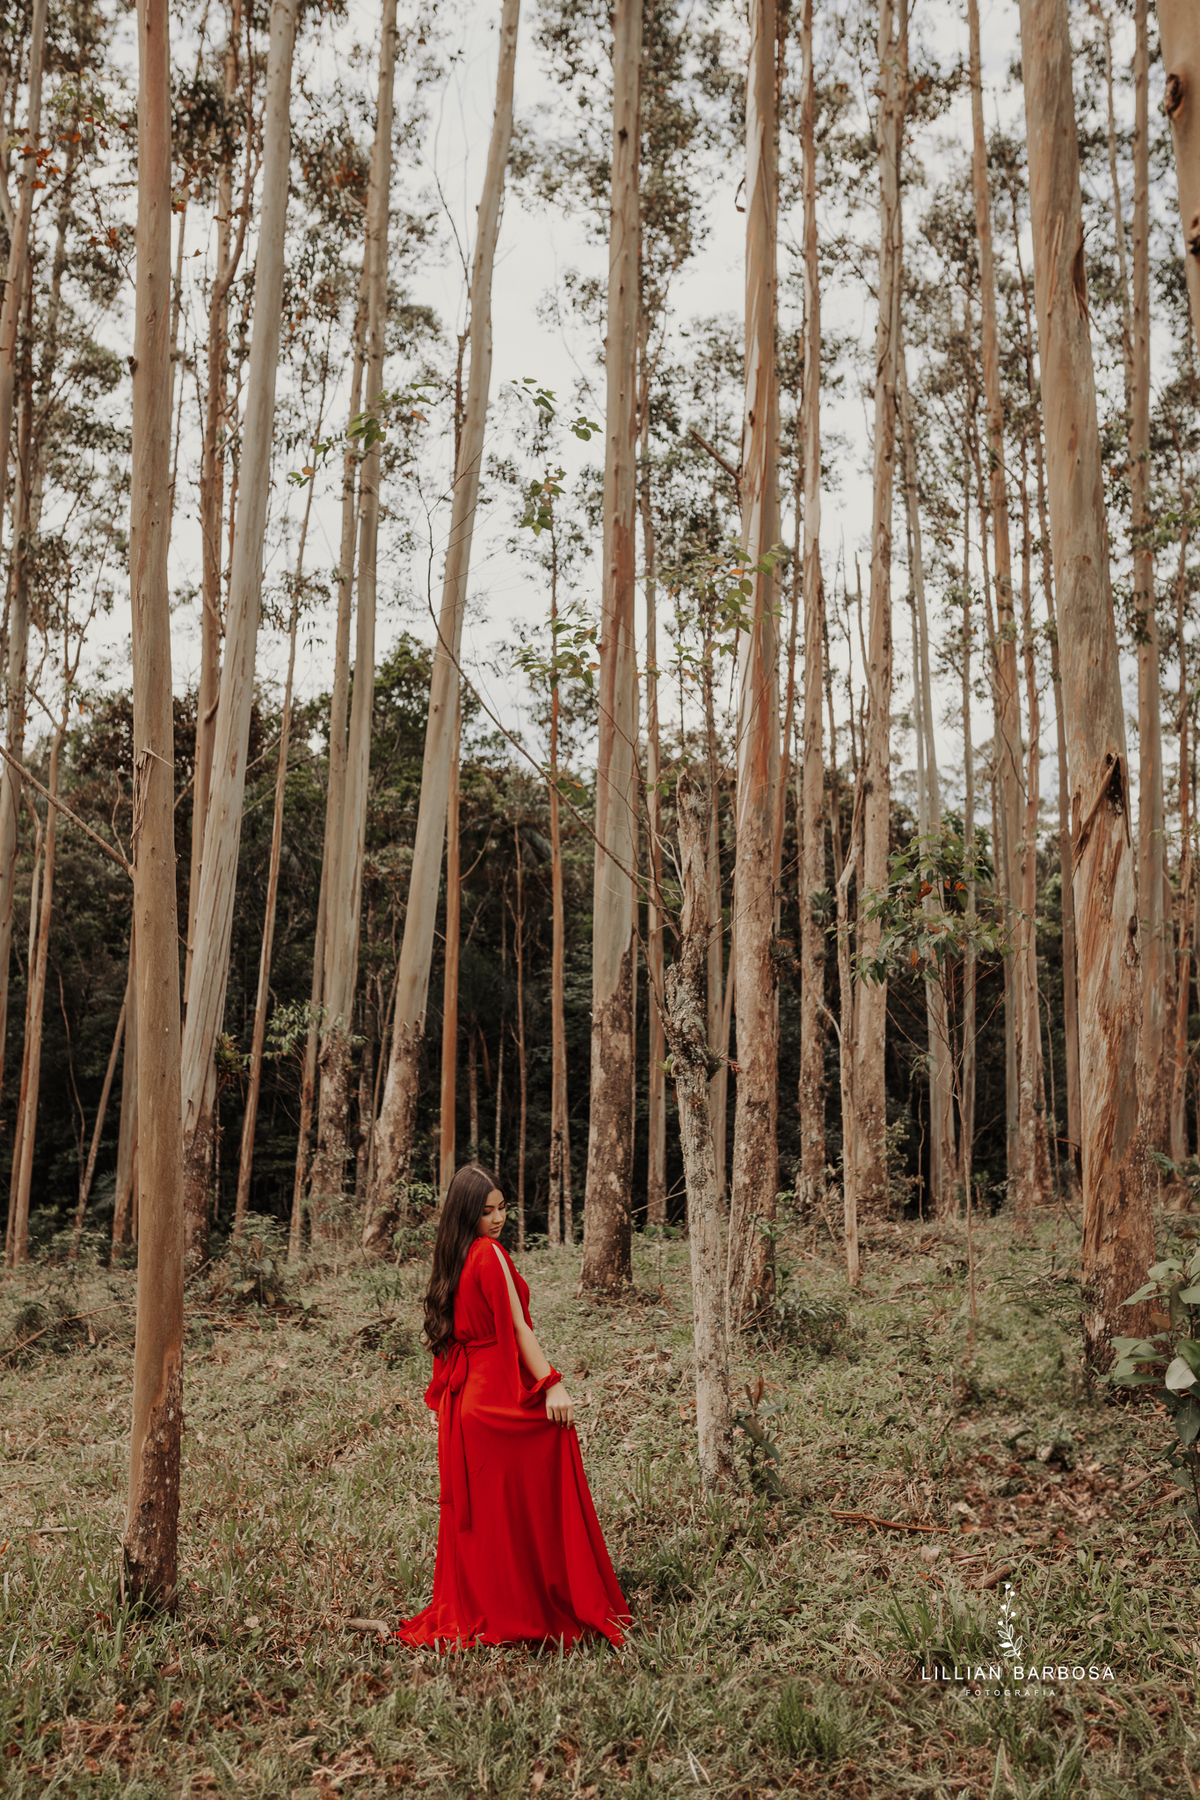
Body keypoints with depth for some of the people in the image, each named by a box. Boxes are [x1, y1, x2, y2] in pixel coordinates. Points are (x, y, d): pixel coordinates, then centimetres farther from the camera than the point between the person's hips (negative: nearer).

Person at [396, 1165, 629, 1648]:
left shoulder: (452, 1259, 10)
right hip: (501, 1397, -8)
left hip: (462, 1399, 8)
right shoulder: (489, 1253, -14)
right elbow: (517, 1328, -17)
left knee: (476, 1508, 14)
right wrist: (551, 1385, -17)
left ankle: (467, 1612, 21)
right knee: (524, 1504, 0)